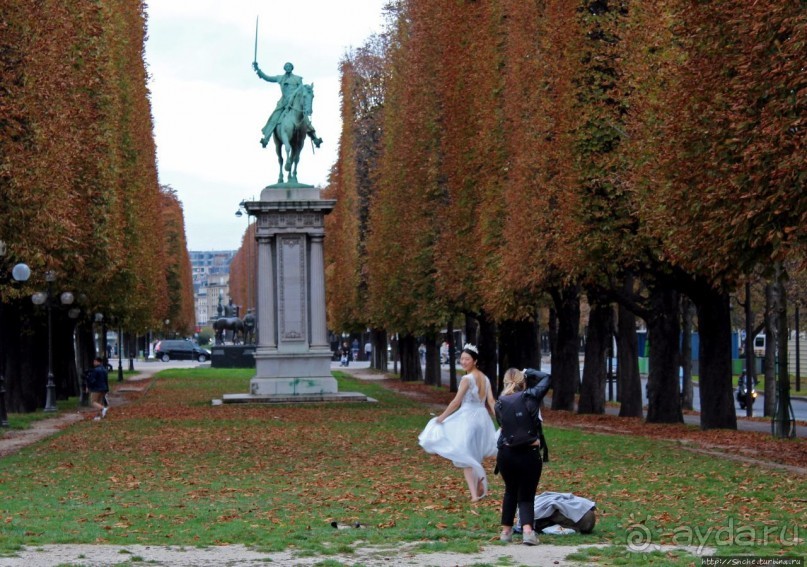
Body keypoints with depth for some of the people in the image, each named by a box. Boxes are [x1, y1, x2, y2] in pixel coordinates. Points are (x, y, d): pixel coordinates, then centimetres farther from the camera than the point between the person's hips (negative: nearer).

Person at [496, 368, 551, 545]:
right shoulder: (531, 397, -4)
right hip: (529, 454, -3)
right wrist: (527, 372, 20)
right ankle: (527, 530, -17)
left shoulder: (500, 404, 3)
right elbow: (546, 377, 10)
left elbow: (502, 424, 11)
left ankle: (506, 531, 28)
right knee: (526, 496, 5)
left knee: (510, 491, 24)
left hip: (506, 454, 3)